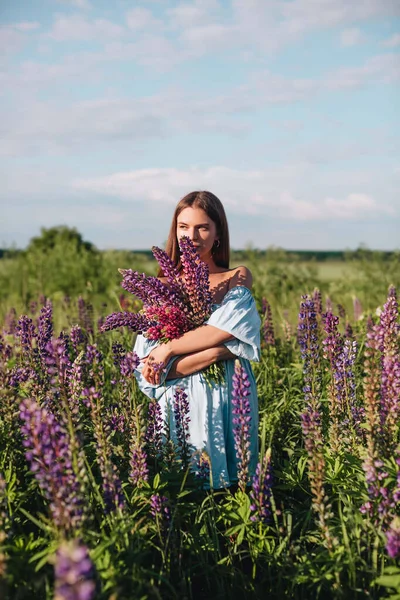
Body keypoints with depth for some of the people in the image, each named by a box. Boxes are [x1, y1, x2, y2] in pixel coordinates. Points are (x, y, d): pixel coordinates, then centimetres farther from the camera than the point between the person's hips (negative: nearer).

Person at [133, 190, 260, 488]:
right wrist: (214, 352, -16)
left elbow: (226, 334, -15)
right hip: (176, 404, 1)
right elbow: (146, 368, -6)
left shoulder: (238, 279, 3)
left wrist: (168, 349, -11)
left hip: (226, 401, -1)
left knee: (227, 493, 3)